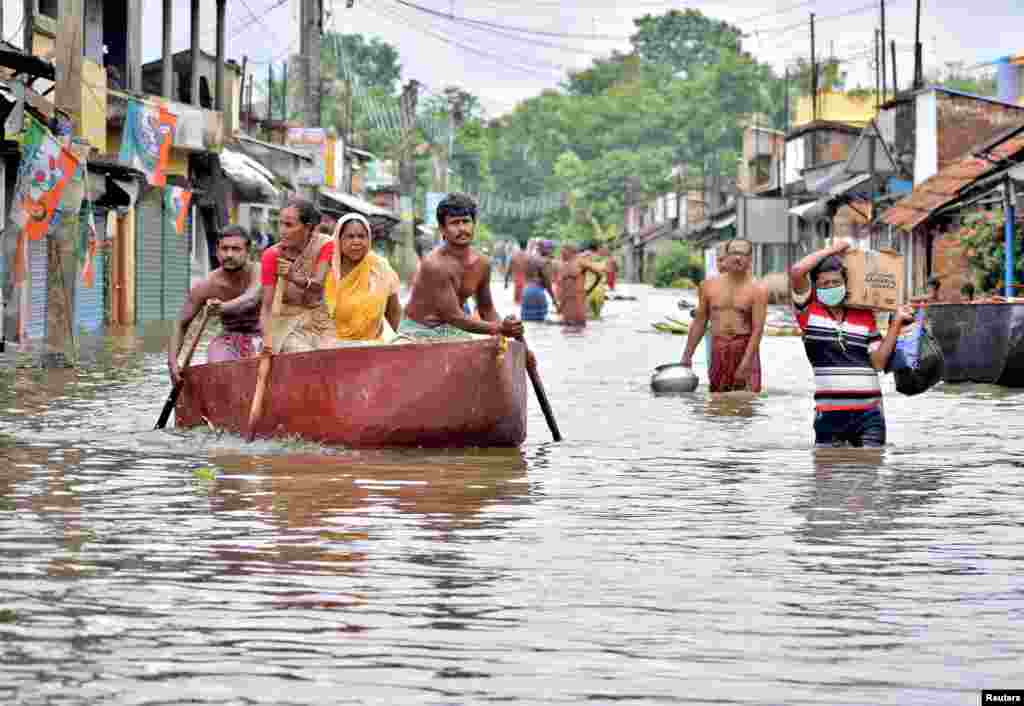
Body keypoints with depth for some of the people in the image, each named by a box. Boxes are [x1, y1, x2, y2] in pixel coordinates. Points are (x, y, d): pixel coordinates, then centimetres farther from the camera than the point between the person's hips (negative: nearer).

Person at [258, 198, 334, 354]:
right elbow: (267, 305, -14)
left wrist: (293, 277, -44)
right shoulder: (272, 255, -9)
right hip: (289, 322, -1)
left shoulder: (325, 245, -9)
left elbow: (318, 285, -23)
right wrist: (267, 343, -29)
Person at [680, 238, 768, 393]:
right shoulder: (709, 285, 7)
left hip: (745, 349, -4)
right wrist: (687, 355, 12)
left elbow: (758, 329, -12)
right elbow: (699, 322, 14)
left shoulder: (757, 289, -5)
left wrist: (745, 363, -20)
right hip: (718, 351, 4)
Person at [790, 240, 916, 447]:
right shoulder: (809, 310, 2)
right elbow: (796, 271, -14)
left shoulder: (865, 315, 11)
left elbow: (878, 362, 5)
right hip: (829, 412, -2)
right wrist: (833, 249, -4)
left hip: (869, 411, 2)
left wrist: (896, 323, 0)